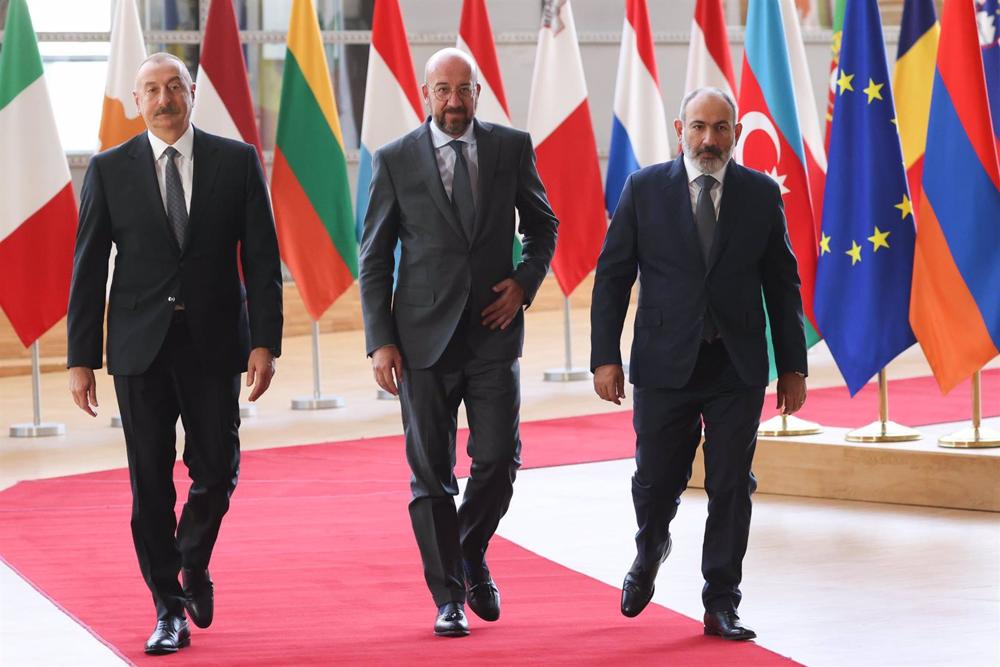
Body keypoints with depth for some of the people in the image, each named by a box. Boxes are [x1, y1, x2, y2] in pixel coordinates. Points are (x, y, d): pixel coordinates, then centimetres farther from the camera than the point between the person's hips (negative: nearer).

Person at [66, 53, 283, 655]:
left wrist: (265, 341, -7)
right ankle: (170, 611, 10)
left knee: (217, 469, 1)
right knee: (151, 482, 1)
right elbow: (89, 270, 4)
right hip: (140, 346, 0)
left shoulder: (237, 161, 3)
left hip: (214, 341, 0)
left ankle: (194, 565, 30)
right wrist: (82, 358, -1)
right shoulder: (110, 170, 3)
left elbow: (262, 259, 2)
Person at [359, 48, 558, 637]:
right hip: (424, 337, -1)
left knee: (499, 458, -4)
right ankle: (449, 598, 11)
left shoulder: (512, 148, 4)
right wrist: (380, 341, -4)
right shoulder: (395, 160, 1)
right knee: (432, 472, 1)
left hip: (493, 330, 1)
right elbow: (374, 258, 3)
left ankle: (472, 556, 24)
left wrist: (526, 281, -1)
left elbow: (543, 226, 17)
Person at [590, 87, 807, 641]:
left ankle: (721, 605, 9)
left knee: (732, 488, 0)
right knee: (656, 481, 3)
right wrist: (605, 357, -5)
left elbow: (782, 284, 8)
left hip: (738, 367, 1)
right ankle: (650, 550, 36)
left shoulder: (761, 194, 4)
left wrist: (792, 365, 5)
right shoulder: (644, 189, 1)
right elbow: (612, 277, 2)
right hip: (665, 365, -1)